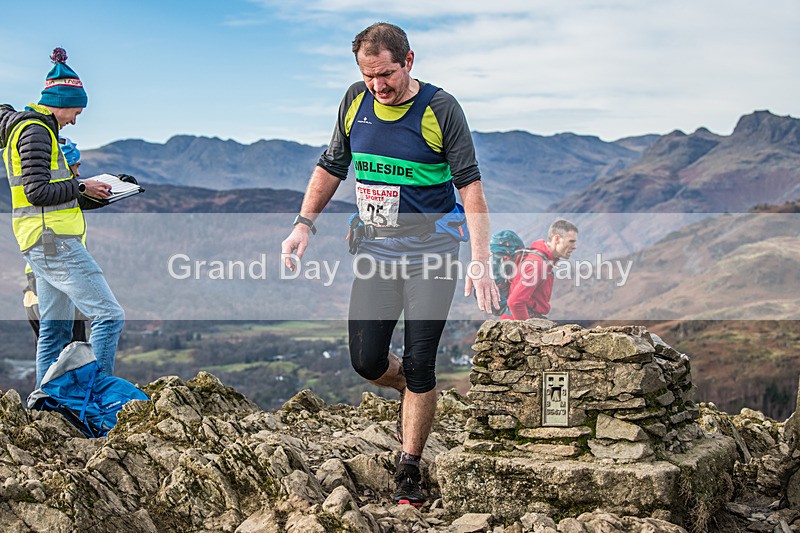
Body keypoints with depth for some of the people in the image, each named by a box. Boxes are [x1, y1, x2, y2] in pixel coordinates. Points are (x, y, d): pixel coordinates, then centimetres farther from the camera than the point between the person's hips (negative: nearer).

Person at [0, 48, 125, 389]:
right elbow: (38, 192, -19)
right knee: (109, 315, -13)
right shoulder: (35, 130, -10)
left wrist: (92, 197, 13)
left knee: (55, 329, 12)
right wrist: (81, 187, -8)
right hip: (52, 241, -11)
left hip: (44, 243, 11)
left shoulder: (33, 127, 21)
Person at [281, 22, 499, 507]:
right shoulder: (356, 101, 2)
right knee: (366, 361, 1)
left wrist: (481, 261, -22)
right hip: (374, 250, 4)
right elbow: (332, 167, 14)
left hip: (430, 253, -4)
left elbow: (471, 187, -13)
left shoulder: (441, 109, -11)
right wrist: (304, 224, 3)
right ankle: (413, 392, 36)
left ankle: (410, 470, 13)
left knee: (419, 366, -3)